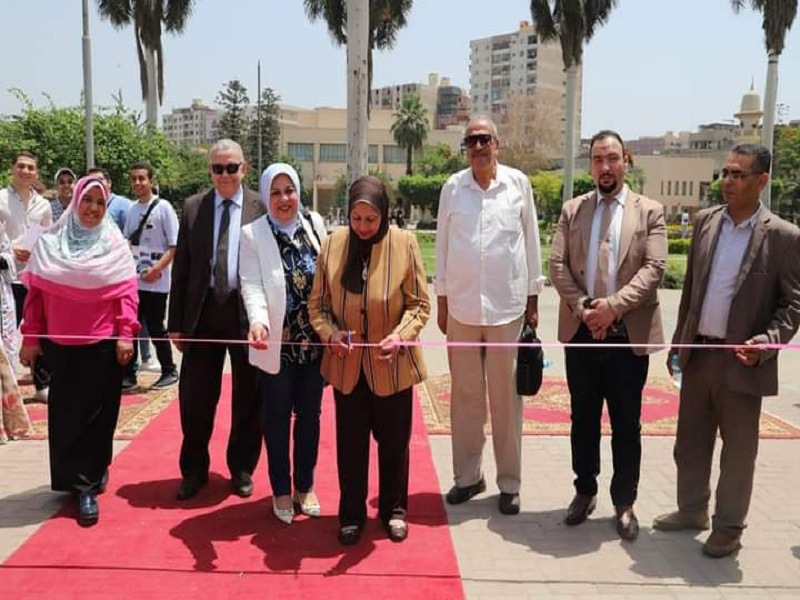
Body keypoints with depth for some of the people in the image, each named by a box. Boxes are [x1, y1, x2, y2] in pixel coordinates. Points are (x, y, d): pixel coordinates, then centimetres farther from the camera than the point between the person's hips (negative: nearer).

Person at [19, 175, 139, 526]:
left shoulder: (115, 244, 1)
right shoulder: (50, 243, 4)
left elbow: (127, 291, -3)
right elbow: (35, 293, 3)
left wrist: (125, 335, -11)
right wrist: (30, 338, 1)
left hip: (103, 344, -1)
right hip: (60, 344, 1)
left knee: (96, 415, 4)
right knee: (65, 414, 9)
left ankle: (87, 484, 14)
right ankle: (72, 477, 24)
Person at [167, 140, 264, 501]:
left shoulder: (261, 208, -2)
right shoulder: (192, 208, 5)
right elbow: (181, 268, 5)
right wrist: (176, 322, 2)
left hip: (248, 312, -2)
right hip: (203, 311, 2)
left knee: (248, 396, 10)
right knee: (195, 397, 9)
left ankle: (242, 469, 28)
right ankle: (194, 470, 28)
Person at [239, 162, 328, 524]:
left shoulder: (314, 223, 3)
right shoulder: (252, 235, -6)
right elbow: (252, 285, -14)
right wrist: (258, 321, -33)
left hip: (314, 340, 3)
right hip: (277, 344, -3)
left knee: (309, 414, 14)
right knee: (277, 418, 9)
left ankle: (305, 485, 31)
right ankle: (281, 490, 27)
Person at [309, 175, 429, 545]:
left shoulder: (404, 243, -9)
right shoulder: (333, 244, -5)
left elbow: (419, 303, -4)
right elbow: (317, 303, 2)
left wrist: (401, 336, -21)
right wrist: (329, 333, -16)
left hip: (392, 365, -1)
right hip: (347, 365, 1)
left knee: (393, 440, 13)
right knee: (350, 442, 12)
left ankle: (394, 509, 33)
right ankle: (351, 514, 29)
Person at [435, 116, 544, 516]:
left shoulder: (518, 184, 0)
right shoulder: (453, 187, 2)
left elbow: (531, 243, 5)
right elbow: (443, 245, 7)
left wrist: (533, 299, 6)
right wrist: (441, 300, 7)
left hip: (507, 306, -1)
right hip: (462, 306, 1)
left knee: (506, 397, 6)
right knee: (465, 395, 10)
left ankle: (509, 482, 17)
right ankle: (467, 475, 23)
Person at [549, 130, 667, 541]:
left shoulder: (650, 211, 3)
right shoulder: (572, 210, 9)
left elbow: (653, 268, -8)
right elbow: (557, 265, 1)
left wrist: (614, 305, -19)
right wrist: (582, 309, -13)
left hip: (629, 334, -2)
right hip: (581, 332, 2)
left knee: (626, 425, 7)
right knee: (583, 419, 13)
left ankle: (624, 503, 21)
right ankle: (584, 491, 29)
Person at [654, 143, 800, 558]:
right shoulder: (705, 221, 5)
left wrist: (765, 344, -21)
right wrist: (679, 341, 11)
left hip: (742, 361, -5)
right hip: (698, 354, 5)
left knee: (737, 449, 9)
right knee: (690, 441, 16)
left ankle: (728, 526, 24)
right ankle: (692, 510, 34)